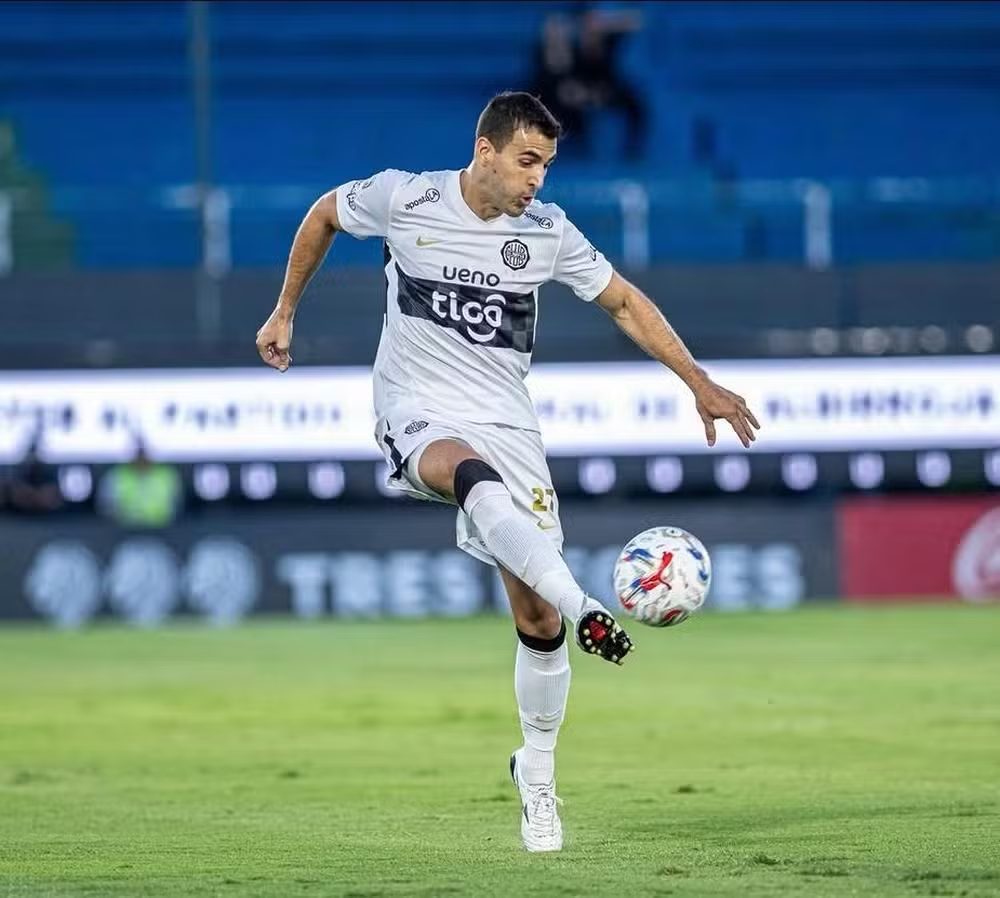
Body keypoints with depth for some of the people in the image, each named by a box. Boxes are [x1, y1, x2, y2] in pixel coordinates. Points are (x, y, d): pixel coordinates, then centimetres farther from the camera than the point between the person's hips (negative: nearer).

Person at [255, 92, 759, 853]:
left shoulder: (547, 231, -2)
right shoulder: (404, 199, -7)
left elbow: (624, 302, 9)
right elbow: (324, 215, 12)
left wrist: (700, 383, 4)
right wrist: (284, 314, 17)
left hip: (507, 423, 3)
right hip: (419, 413, -3)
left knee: (538, 620, -3)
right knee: (475, 476, -42)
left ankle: (537, 771, 18)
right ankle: (582, 606, -57)